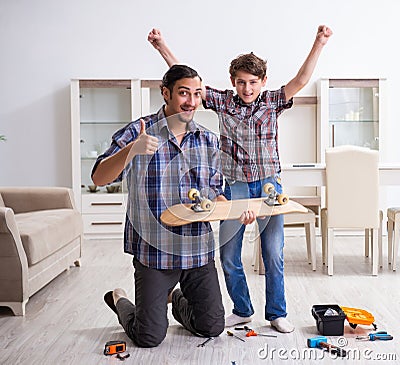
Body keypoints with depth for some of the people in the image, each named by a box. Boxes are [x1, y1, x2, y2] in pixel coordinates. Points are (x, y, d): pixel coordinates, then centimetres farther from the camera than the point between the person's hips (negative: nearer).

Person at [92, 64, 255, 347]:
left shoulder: (208, 141, 6)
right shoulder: (138, 133, -9)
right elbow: (99, 178, -19)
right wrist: (131, 150, -37)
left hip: (199, 249, 5)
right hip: (154, 250, -4)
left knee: (212, 327, 9)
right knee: (150, 338, 1)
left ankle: (176, 299, 40)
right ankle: (120, 302, 34)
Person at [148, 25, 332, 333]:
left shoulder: (272, 102, 1)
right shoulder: (223, 102, 3)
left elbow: (301, 80, -12)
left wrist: (319, 43, -23)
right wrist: (162, 46, -5)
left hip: (269, 186, -1)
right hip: (235, 188, 1)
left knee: (274, 254, 2)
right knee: (228, 255, 6)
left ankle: (277, 313, 19)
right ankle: (242, 310, 25)